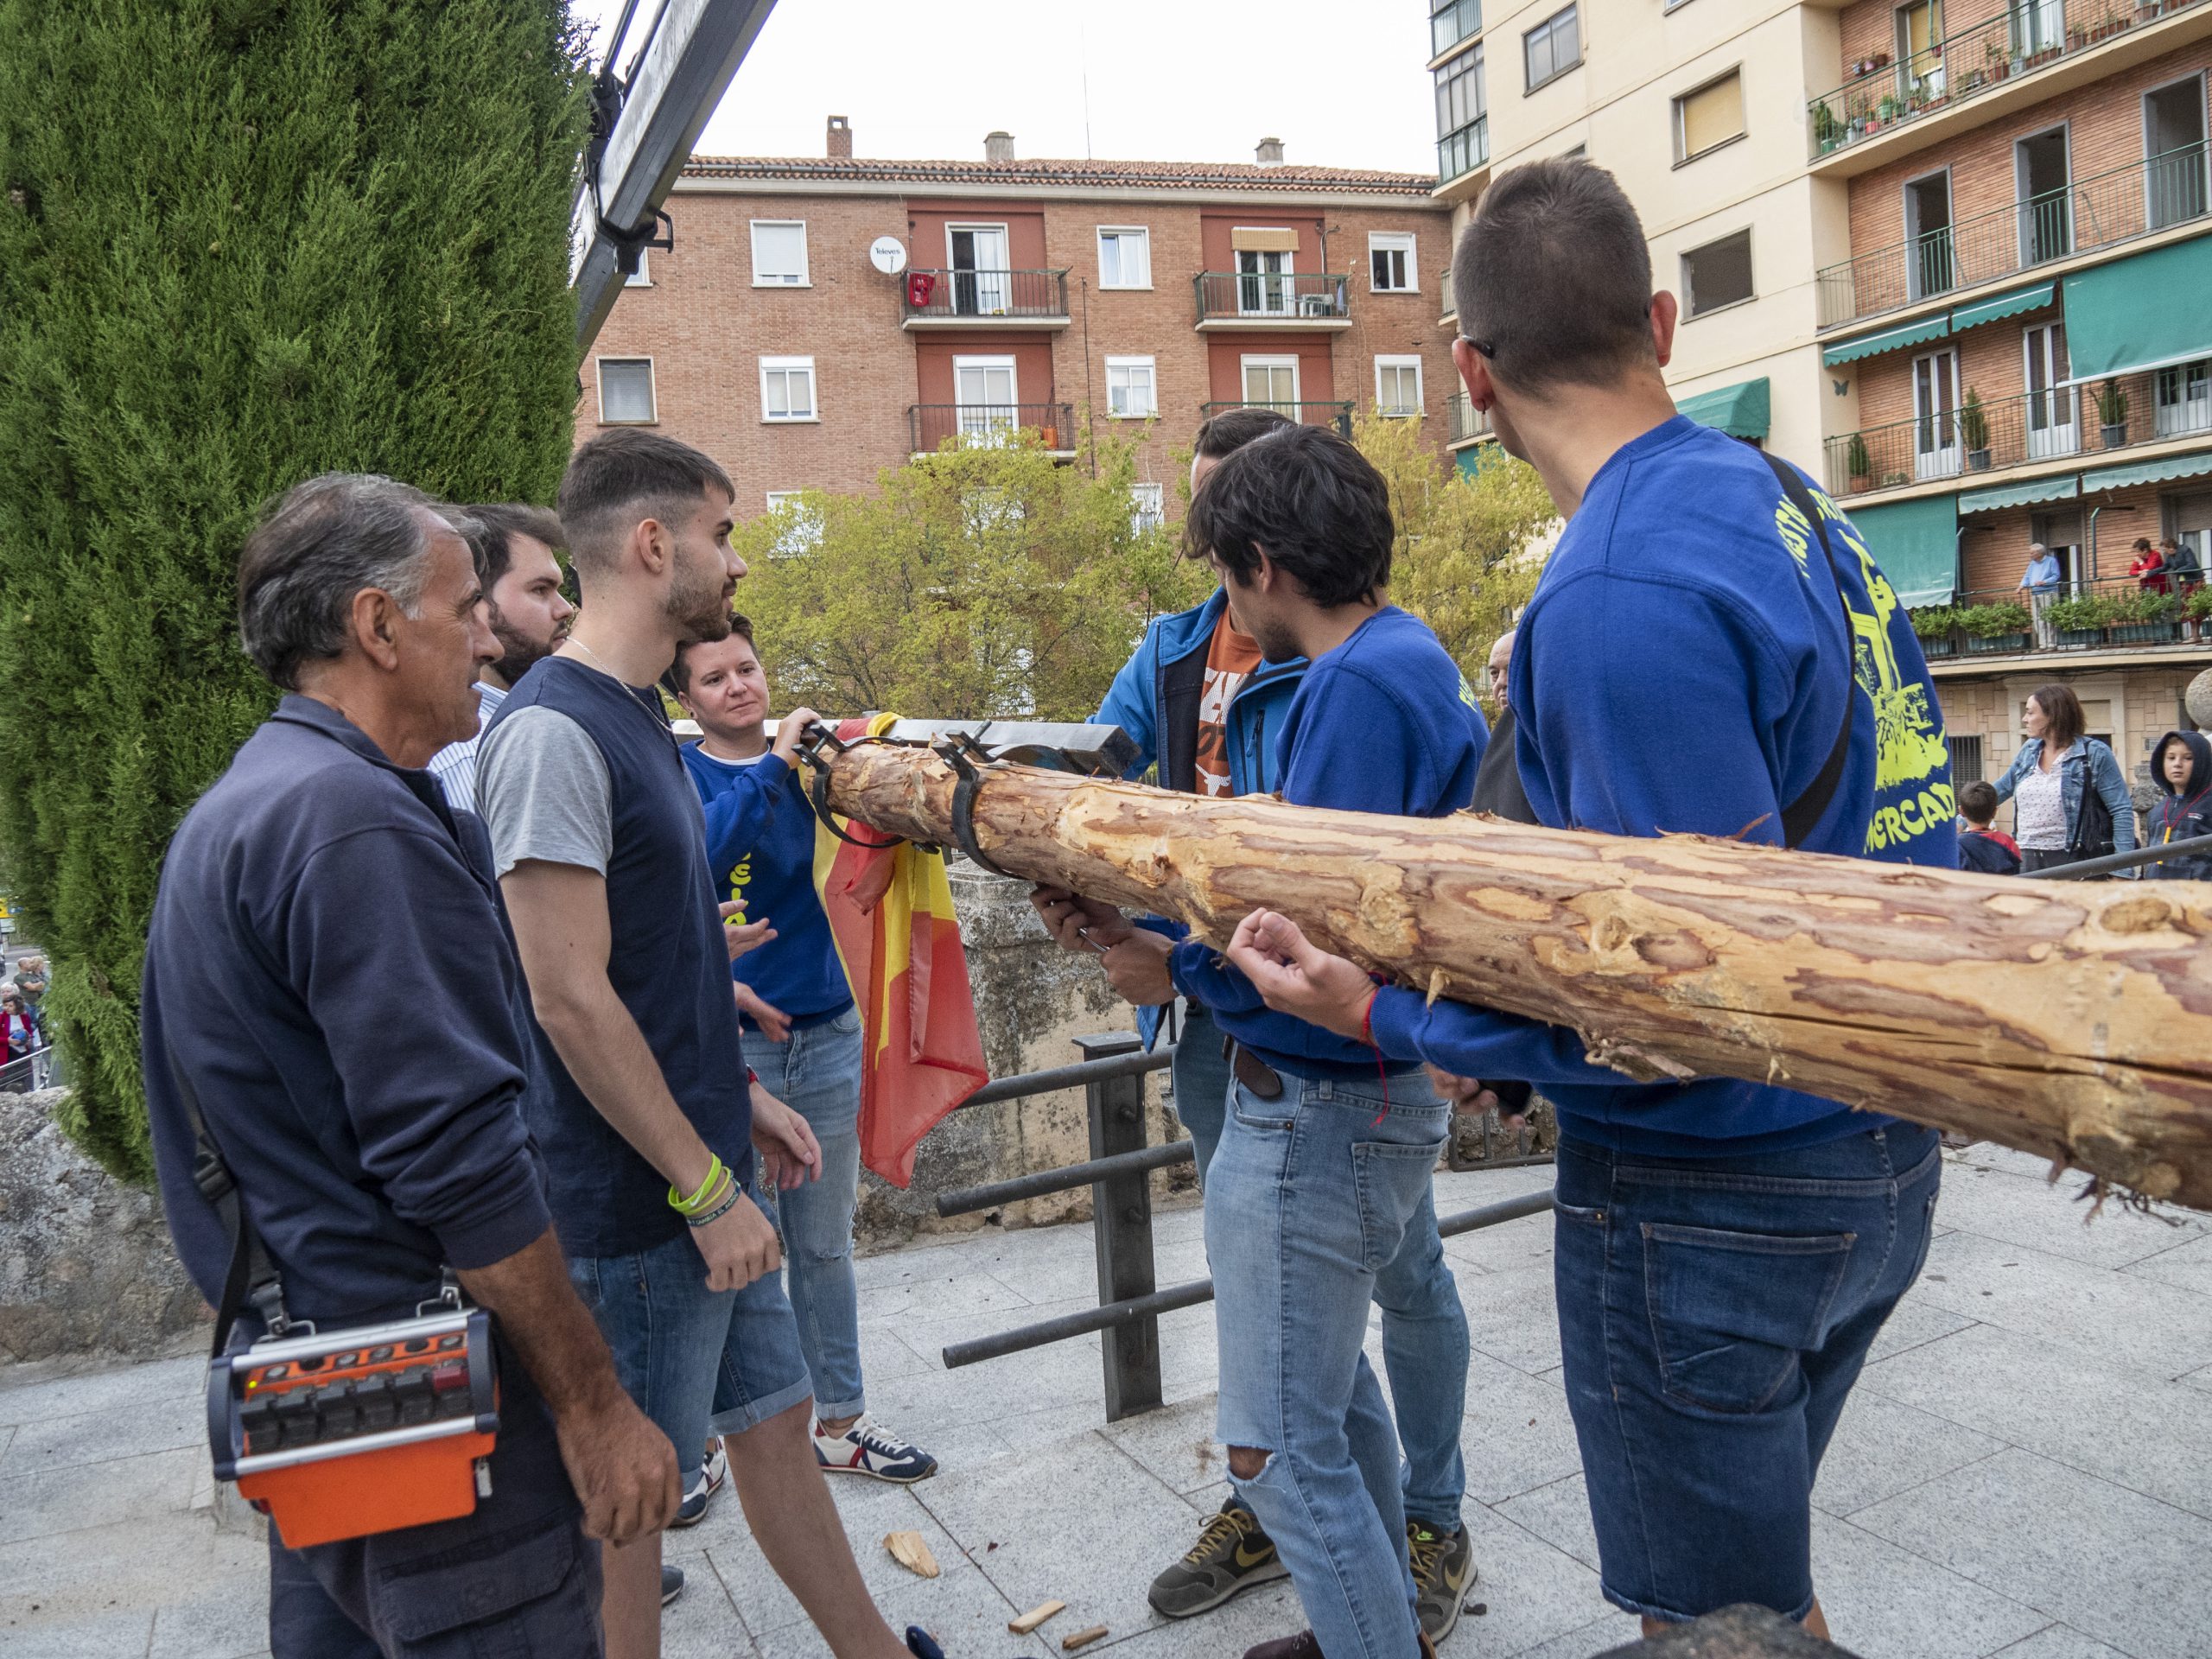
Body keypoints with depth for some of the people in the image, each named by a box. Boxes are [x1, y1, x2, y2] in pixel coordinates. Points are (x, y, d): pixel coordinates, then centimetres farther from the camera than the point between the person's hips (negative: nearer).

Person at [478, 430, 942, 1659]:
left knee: (775, 1417, 20)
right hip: (636, 1203, -9)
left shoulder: (641, 717, 11)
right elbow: (570, 1001, -22)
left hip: (707, 1173, 9)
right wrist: (708, 1188, -18)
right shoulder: (553, 730, -19)